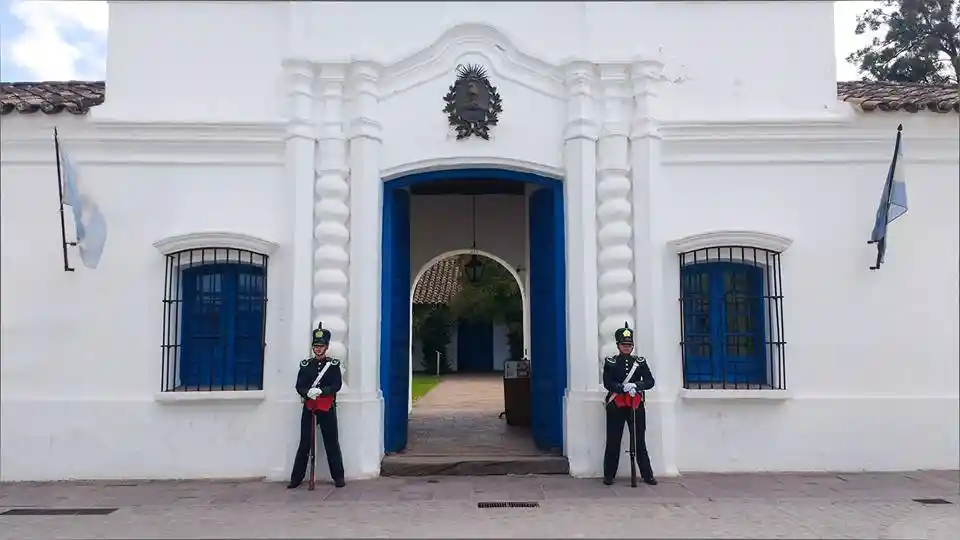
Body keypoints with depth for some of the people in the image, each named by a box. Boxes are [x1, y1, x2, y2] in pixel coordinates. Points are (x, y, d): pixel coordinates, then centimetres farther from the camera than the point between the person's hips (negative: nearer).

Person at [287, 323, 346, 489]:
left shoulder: (334, 365, 4)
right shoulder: (305, 365, 9)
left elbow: (337, 385, -7)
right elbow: (299, 386, 1)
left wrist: (320, 391, -23)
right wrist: (308, 392, -21)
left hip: (328, 409, -1)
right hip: (309, 409, 1)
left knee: (332, 444, 4)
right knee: (304, 444, 5)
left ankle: (338, 477, 11)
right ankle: (296, 478, 12)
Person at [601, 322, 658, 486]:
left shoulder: (640, 362, 9)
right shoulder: (610, 362, 4)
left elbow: (650, 381, -2)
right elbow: (607, 383, -8)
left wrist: (635, 385, -20)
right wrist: (624, 388, -23)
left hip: (636, 406, 2)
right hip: (616, 406, -1)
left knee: (639, 441, 4)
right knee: (613, 441, 1)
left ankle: (647, 475, 13)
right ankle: (609, 475, 9)